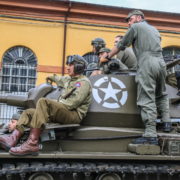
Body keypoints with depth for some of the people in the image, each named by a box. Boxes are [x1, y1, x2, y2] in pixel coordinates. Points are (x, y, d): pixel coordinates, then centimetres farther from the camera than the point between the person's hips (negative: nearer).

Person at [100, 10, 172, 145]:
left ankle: (151, 135, -14)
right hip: (161, 63, 7)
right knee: (161, 95, 23)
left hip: (146, 64, -7)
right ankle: (166, 122, 15)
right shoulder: (154, 29, 29)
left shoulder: (135, 27, 9)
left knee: (147, 100, -10)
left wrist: (107, 57, 22)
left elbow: (121, 46, 10)